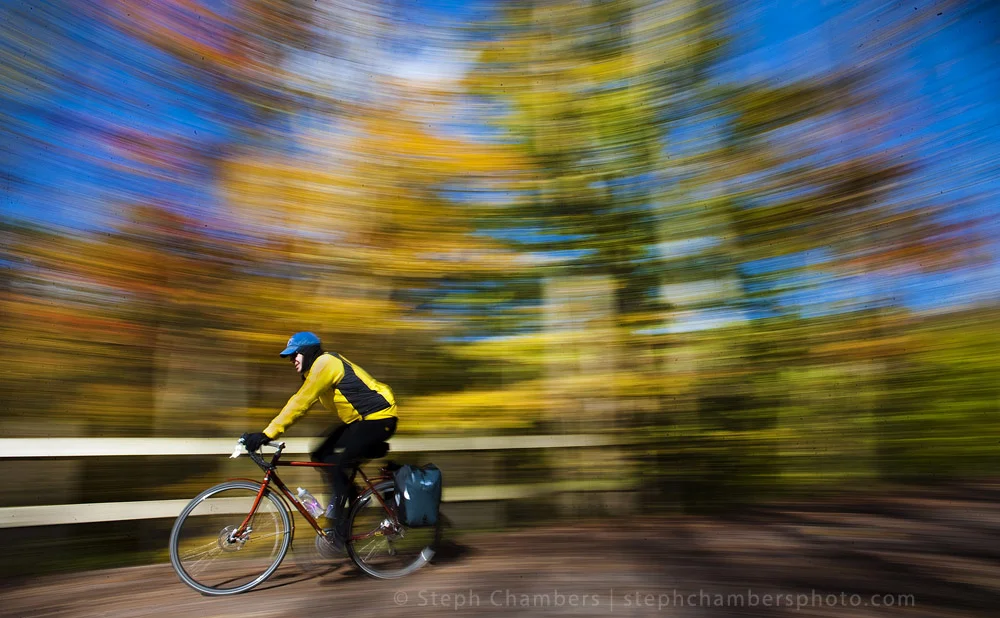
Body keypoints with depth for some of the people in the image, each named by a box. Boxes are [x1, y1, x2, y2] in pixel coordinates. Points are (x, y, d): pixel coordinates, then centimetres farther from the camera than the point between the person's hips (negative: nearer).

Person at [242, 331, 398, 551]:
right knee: (321, 455, 2)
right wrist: (269, 431, 5)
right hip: (360, 418, 10)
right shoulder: (318, 368, 14)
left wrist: (267, 434, -26)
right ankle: (350, 494, 18)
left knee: (335, 462, -14)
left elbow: (300, 403, -24)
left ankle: (340, 532, -2)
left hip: (378, 418, -10)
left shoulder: (325, 364, -16)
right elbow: (300, 402, 12)